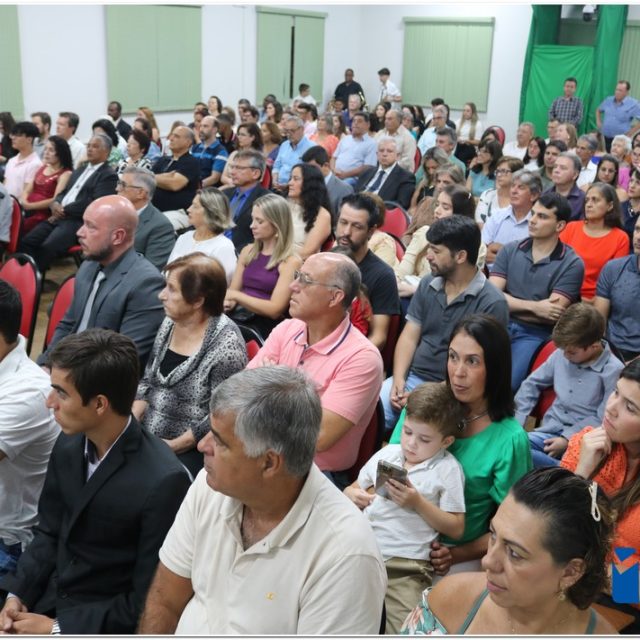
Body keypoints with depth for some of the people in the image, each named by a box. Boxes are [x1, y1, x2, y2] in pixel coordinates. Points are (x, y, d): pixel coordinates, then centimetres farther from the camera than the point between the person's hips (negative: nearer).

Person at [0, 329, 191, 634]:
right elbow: (49, 532, 9)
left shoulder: (162, 482, -25)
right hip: (46, 598, 6)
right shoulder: (68, 444, -4)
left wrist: (58, 627, -14)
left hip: (100, 623, -6)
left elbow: (146, 602, -17)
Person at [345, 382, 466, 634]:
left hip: (406, 565, -4)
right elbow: (352, 489, 23)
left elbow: (456, 529, 0)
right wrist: (353, 496, -1)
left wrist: (418, 502, -11)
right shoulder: (387, 453, 14)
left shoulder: (448, 469, 2)